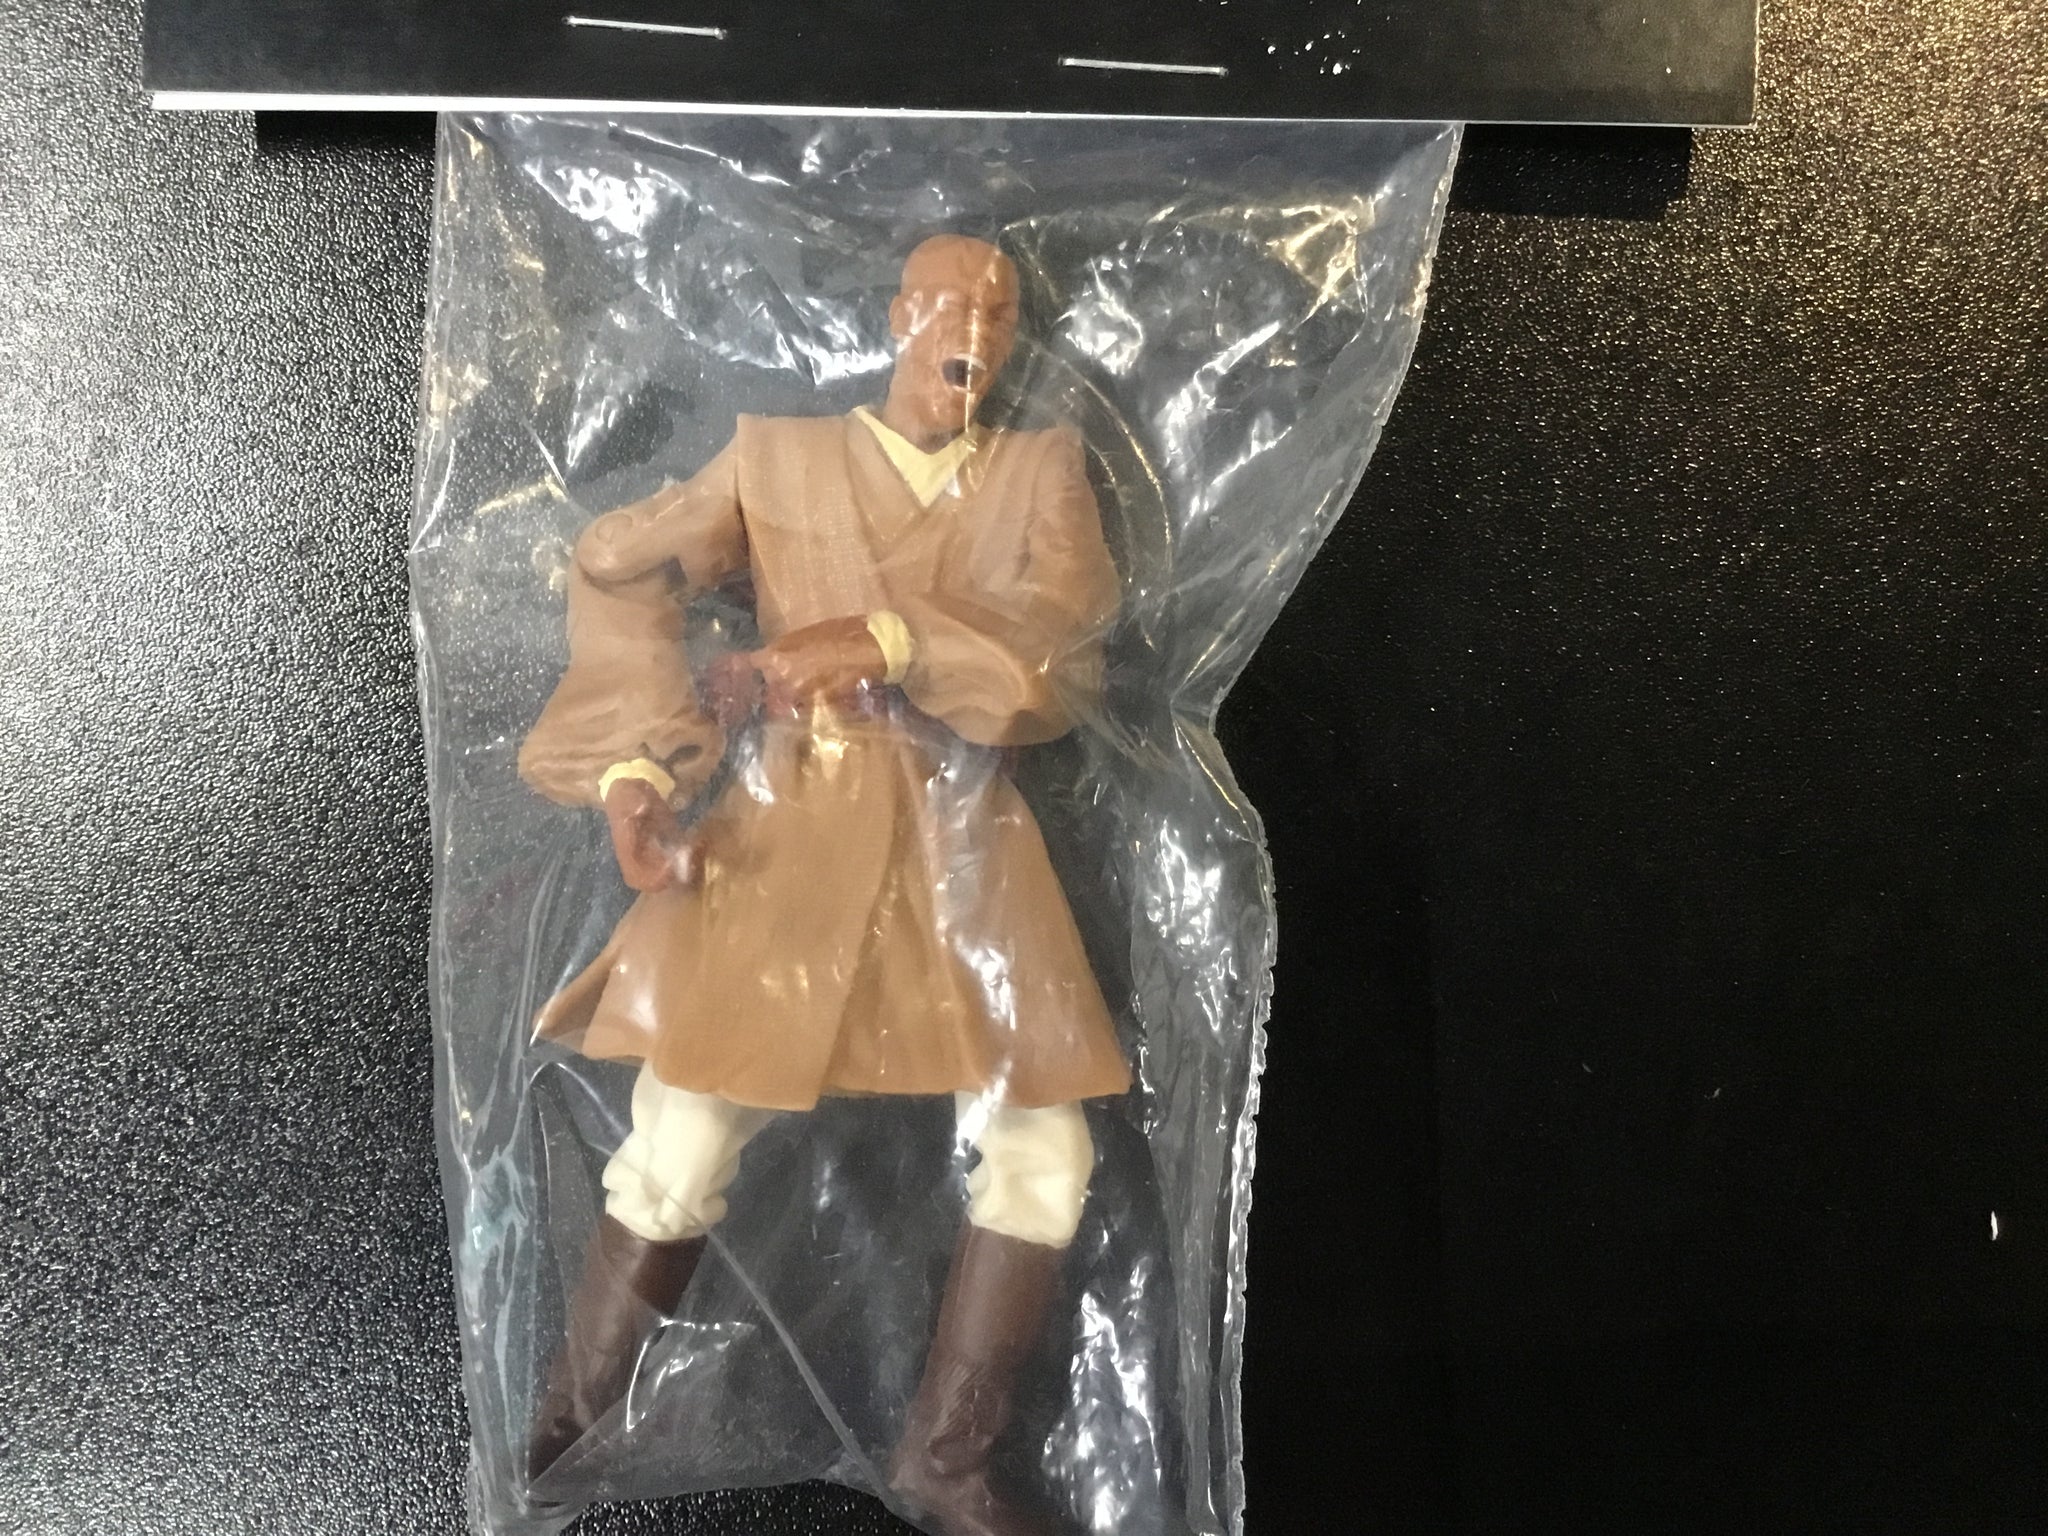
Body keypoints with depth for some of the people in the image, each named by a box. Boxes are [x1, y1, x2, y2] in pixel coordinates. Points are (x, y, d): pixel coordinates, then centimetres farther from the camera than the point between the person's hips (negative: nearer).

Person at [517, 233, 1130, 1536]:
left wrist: (888, 638, -22)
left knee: (1046, 1160, -2)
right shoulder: (779, 454, 9)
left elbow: (1066, 633, -6)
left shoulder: (1044, 468, 10)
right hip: (792, 828, -2)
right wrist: (635, 767, -12)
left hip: (966, 842, 2)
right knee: (682, 1153, -10)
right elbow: (618, 571, 3)